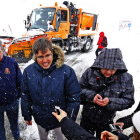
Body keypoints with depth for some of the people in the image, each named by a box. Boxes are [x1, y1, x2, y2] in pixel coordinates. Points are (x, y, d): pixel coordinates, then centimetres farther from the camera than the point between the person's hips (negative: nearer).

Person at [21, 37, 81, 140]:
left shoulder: (66, 71, -24)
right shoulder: (28, 71, -14)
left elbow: (74, 98, -16)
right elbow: (25, 96, -2)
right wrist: (27, 116, 5)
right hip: (40, 119, 3)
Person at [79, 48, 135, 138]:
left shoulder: (126, 78, -17)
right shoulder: (90, 72, -17)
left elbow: (129, 101, -13)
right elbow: (80, 88, -9)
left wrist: (110, 102, -29)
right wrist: (91, 95, -28)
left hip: (106, 121, 0)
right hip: (87, 118, 1)